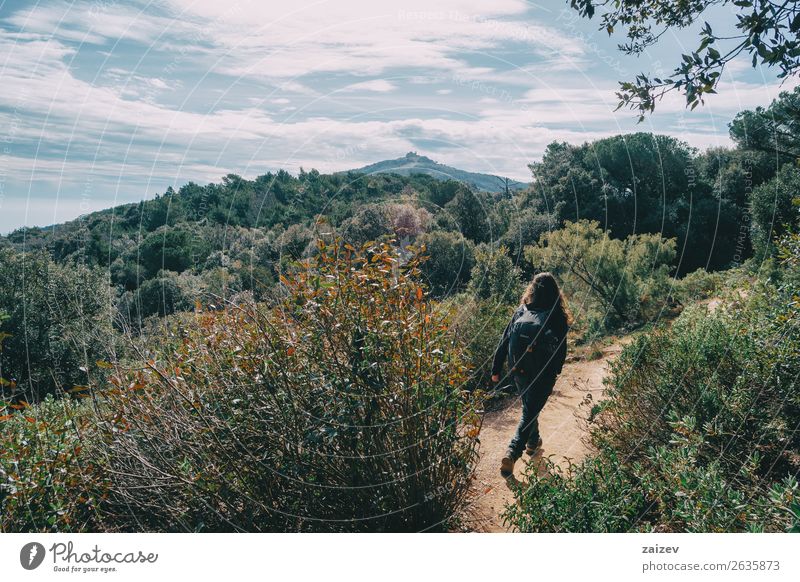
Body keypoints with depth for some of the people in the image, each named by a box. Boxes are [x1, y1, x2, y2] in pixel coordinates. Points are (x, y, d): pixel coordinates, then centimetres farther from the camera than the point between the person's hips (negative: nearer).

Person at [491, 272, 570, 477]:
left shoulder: (520, 312, -3)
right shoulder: (557, 317, -11)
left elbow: (504, 341, -2)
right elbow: (561, 350, -6)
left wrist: (496, 369, 4)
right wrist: (555, 373, 9)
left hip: (519, 371, 4)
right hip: (542, 375, -4)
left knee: (529, 407, 26)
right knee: (530, 413, 4)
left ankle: (533, 442, 44)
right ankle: (512, 453, -9)